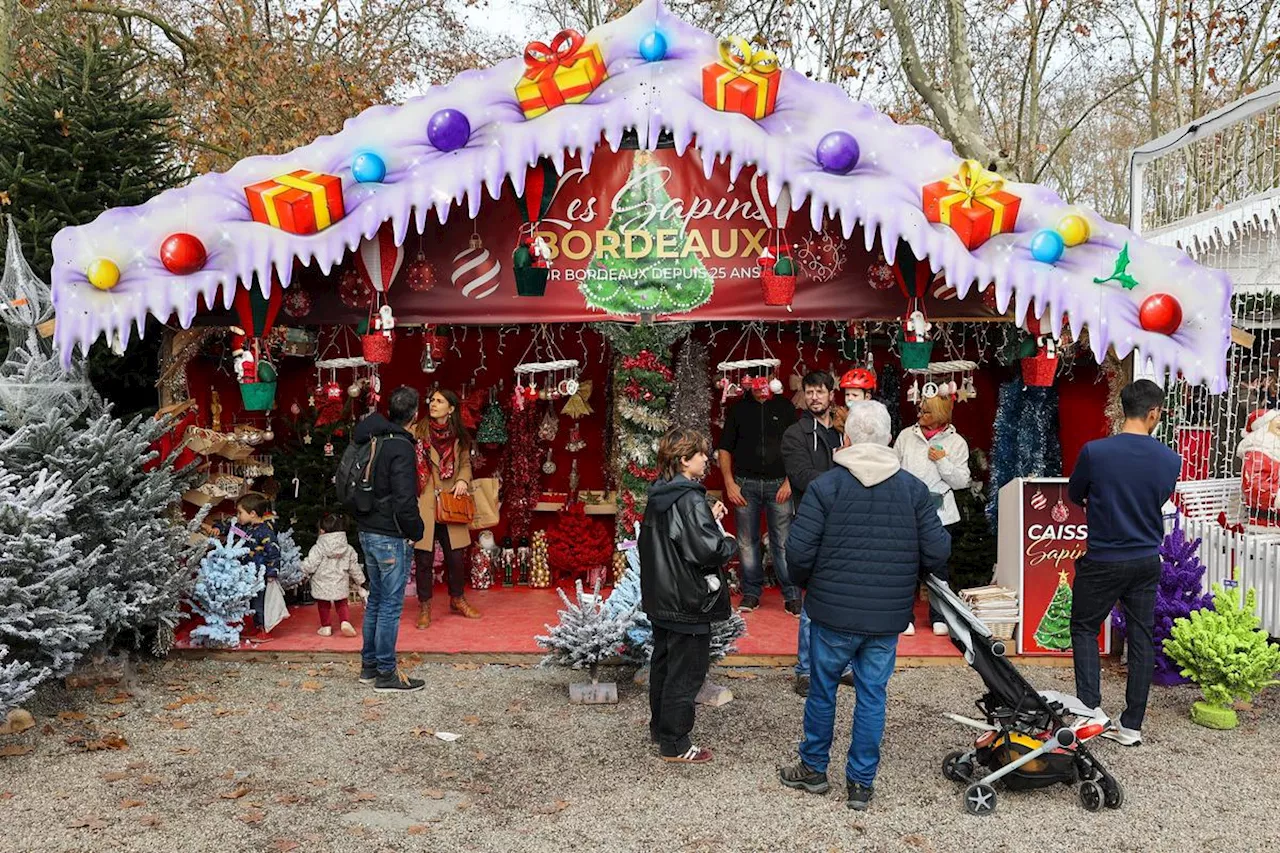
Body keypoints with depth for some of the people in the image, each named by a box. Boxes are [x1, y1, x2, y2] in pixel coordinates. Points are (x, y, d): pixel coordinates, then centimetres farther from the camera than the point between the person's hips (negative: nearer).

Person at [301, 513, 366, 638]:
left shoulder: (318, 549, -15)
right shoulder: (348, 549, -2)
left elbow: (309, 565, -16)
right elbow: (354, 568, 4)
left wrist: (305, 571, 8)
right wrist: (360, 582, 17)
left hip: (322, 586, -3)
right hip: (340, 586, 3)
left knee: (323, 606, 17)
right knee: (342, 605, 17)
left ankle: (326, 627, 21)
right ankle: (345, 622, -4)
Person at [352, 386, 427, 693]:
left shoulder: (370, 440, 8)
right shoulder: (401, 447, -18)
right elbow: (404, 500, -22)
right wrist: (415, 532, -10)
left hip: (368, 532, 9)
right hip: (391, 537, -9)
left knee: (376, 599, 18)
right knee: (391, 604, 0)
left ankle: (369, 666, 26)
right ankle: (386, 673, 7)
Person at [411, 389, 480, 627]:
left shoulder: (459, 437, 7)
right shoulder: (417, 431, -4)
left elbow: (465, 463, 14)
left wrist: (463, 480, -5)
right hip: (423, 504, -3)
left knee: (456, 555, 10)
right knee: (424, 558, 3)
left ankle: (457, 599, 31)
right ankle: (424, 607, 18)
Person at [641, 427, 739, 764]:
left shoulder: (659, 495, 6)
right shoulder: (690, 499, -22)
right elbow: (708, 550, -27)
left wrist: (709, 518, 8)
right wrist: (730, 543, -7)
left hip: (660, 598, 9)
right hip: (687, 603, -9)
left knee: (663, 662, 21)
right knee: (686, 671, 2)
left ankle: (659, 727, 36)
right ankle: (674, 745, 12)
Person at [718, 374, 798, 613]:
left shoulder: (785, 407, 7)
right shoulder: (738, 408, 8)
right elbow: (725, 449, 9)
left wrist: (789, 482, -3)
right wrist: (729, 483, 0)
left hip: (779, 484, -1)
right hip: (746, 484, 1)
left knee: (783, 543, -2)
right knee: (747, 542, 6)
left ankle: (792, 595, 7)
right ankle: (751, 593, 17)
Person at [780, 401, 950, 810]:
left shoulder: (825, 486, -11)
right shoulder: (914, 489, -3)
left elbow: (799, 551, -13)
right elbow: (938, 553, -4)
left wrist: (808, 584, 8)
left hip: (833, 612, -2)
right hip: (888, 618, 2)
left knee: (822, 689, 15)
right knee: (872, 695, 12)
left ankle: (814, 768, 31)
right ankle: (862, 782, 22)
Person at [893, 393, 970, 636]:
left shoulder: (956, 443, 2)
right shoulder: (906, 436, 6)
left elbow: (962, 482, -1)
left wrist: (943, 461, -13)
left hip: (940, 513, -1)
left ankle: (938, 617, 21)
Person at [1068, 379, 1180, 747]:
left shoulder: (1095, 451, -18)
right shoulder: (1170, 461, -8)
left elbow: (1075, 495, -1)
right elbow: (1160, 502, 10)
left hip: (1103, 561, -3)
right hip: (1147, 562, 3)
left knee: (1084, 629, 15)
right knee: (1142, 639, 11)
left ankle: (1091, 706, 5)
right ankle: (1132, 725, 18)